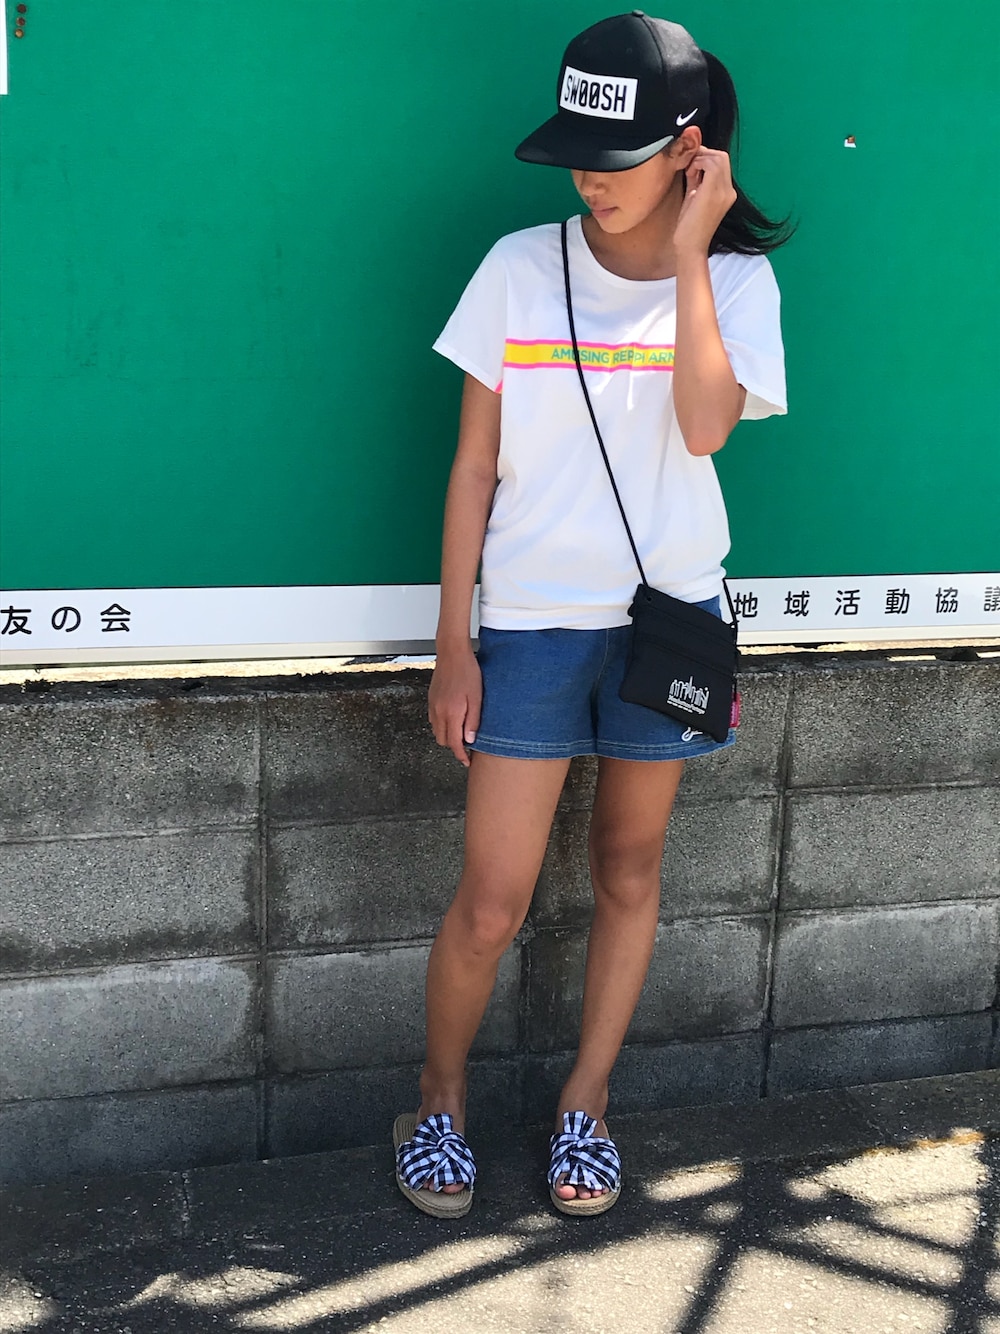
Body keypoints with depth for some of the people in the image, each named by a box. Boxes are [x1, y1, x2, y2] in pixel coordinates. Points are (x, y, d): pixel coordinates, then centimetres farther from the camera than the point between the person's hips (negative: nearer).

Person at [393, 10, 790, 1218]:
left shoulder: (736, 282, -2)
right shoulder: (521, 269, -3)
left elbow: (706, 426, -21)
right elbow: (473, 467, -1)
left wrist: (688, 255, -17)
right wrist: (453, 643, -2)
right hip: (532, 620, -1)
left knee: (630, 872, 13)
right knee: (490, 906, 0)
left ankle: (585, 1105, 31)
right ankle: (438, 1099, 25)